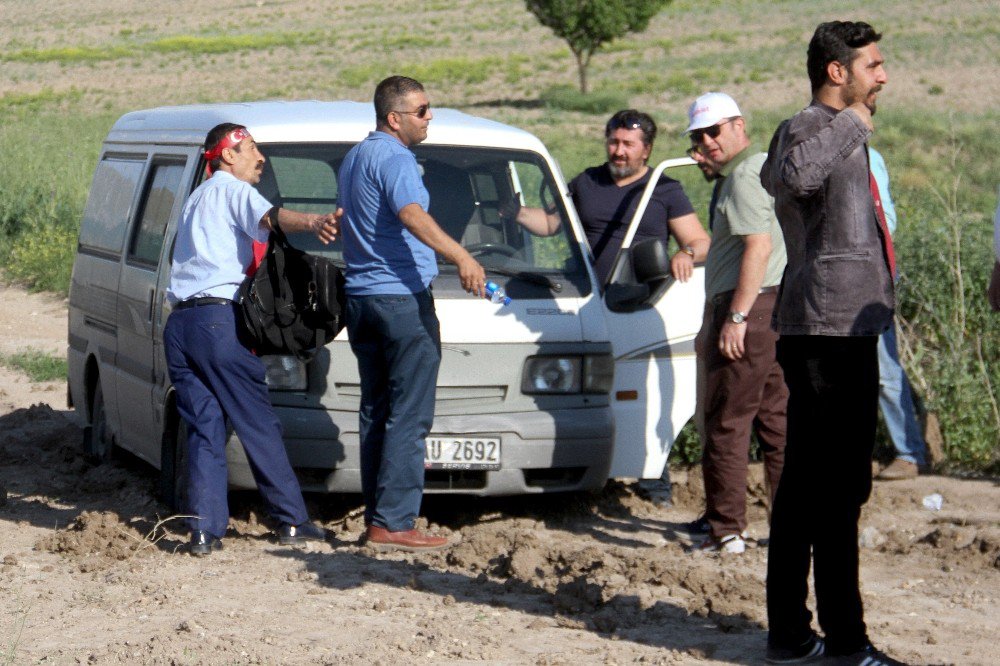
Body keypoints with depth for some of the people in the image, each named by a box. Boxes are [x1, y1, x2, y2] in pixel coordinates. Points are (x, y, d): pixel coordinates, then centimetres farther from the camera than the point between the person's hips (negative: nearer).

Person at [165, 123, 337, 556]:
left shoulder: (196, 199, 29)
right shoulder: (233, 189, 2)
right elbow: (269, 217, -20)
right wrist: (312, 223, -39)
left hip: (178, 324, 8)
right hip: (217, 318, -8)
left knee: (204, 428, 5)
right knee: (259, 425, -1)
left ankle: (204, 529, -5)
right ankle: (291, 522, 2)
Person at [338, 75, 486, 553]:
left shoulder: (353, 159, 19)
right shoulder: (394, 158, -12)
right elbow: (411, 215, -30)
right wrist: (461, 257, -43)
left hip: (360, 297, 10)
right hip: (401, 297, -10)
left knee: (376, 412, 12)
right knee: (408, 416, -9)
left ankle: (376, 519, 12)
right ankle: (393, 524, -12)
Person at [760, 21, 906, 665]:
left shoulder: (841, 135, 21)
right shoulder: (808, 128, -12)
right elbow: (795, 174, -35)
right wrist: (853, 123, -26)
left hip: (840, 331, 11)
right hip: (831, 330, -11)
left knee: (805, 485, 11)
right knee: (837, 489, -9)